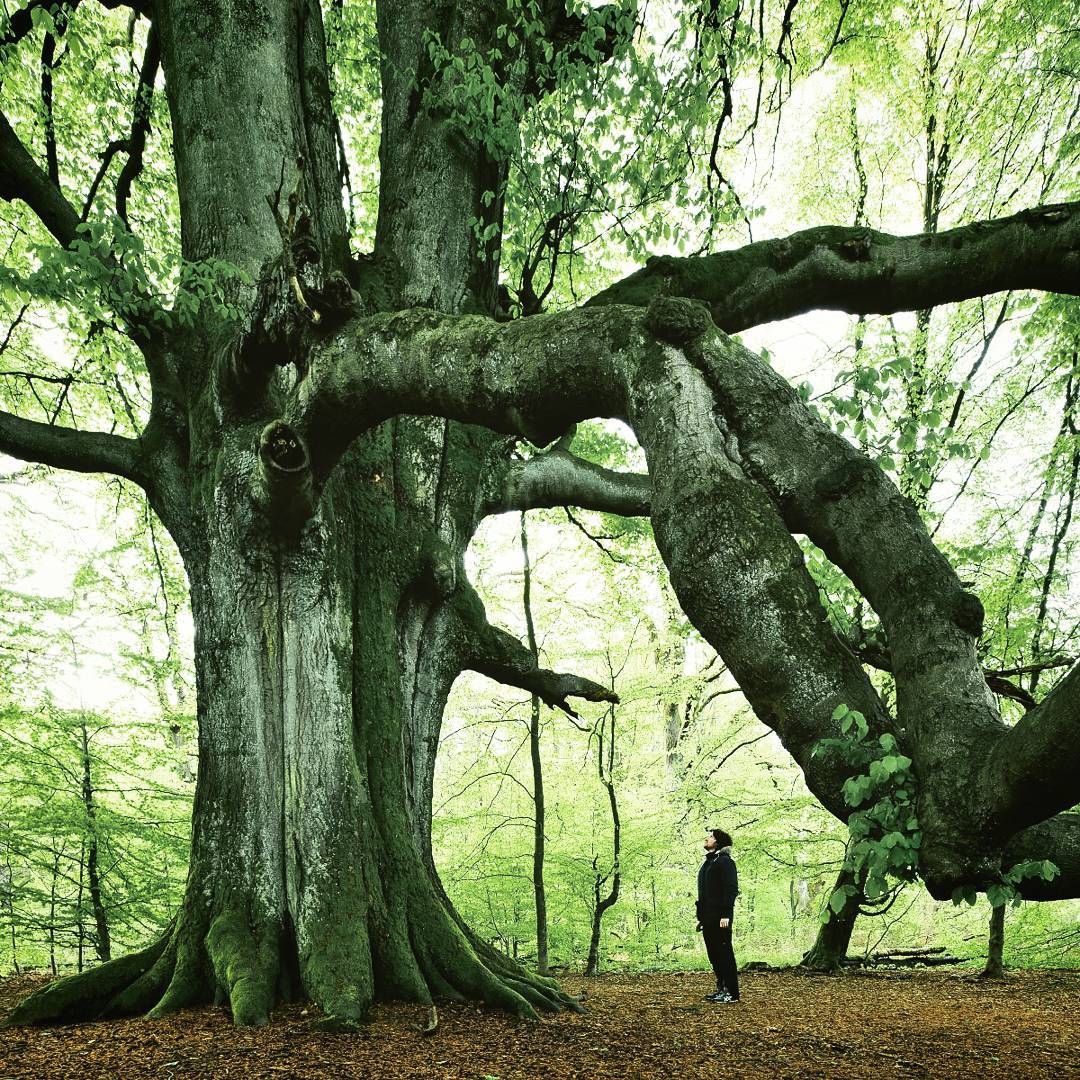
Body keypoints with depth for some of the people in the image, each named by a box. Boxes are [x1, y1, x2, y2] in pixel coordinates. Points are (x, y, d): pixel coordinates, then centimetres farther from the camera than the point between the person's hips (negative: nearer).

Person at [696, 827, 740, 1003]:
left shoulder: (725, 861, -9)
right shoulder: (708, 862, 20)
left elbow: (731, 889, -17)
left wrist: (726, 915, -23)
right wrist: (700, 917, 21)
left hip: (720, 917, -9)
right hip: (708, 919, 9)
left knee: (724, 953, -6)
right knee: (714, 955, 11)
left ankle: (731, 992, -2)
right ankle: (721, 988, 19)